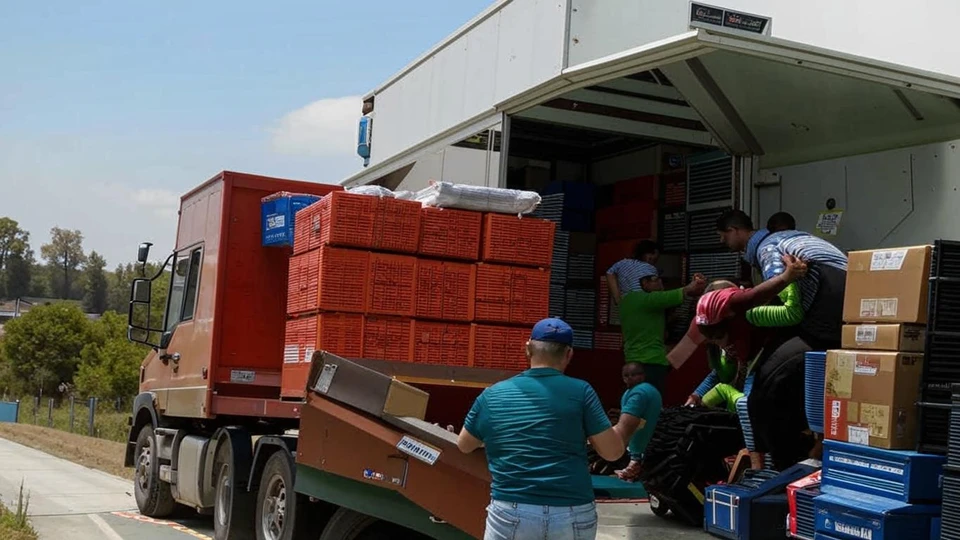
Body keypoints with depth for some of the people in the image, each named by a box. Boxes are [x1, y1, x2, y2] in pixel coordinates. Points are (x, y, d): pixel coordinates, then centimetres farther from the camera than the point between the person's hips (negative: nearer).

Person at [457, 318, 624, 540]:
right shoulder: (580, 392, -3)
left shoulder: (492, 394, 4)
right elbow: (614, 452, 0)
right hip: (573, 516, 0)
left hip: (511, 514, 0)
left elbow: (464, 445, 18)